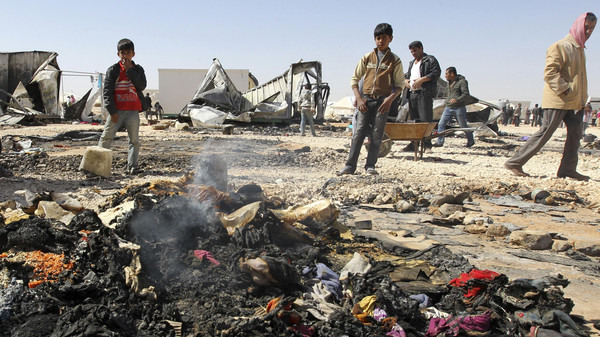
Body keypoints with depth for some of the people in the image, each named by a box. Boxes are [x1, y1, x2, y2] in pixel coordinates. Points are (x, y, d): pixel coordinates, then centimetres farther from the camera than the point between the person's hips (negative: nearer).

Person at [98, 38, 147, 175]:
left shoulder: (138, 69, 11)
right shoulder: (113, 70, 3)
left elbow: (142, 86, -6)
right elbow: (107, 91, -2)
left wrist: (130, 71, -9)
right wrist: (112, 110, -10)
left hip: (133, 111, 2)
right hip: (117, 111, -2)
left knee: (134, 140, 1)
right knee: (106, 137, -2)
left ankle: (132, 165, 6)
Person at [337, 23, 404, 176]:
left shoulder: (395, 60, 6)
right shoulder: (367, 58, 10)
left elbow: (400, 84, 5)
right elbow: (354, 79, 11)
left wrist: (390, 98, -12)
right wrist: (358, 98, -1)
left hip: (383, 101, -1)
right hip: (366, 99, 1)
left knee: (377, 134, -2)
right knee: (359, 131, -7)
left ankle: (370, 166, 5)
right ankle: (350, 166, -8)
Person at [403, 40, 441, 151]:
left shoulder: (430, 60, 4)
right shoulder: (411, 63, 28)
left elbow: (436, 73, -9)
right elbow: (407, 75, 34)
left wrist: (421, 80, -17)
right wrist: (405, 80, 10)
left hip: (424, 93, -7)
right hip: (412, 93, 7)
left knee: (426, 119, -12)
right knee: (415, 119, 6)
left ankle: (427, 143, -12)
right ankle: (414, 143, 8)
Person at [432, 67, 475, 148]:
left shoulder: (462, 81, -9)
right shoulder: (449, 83, 15)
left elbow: (466, 94, -19)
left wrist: (457, 99, -34)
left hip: (459, 108, -7)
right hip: (448, 108, 7)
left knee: (463, 126, 5)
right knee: (441, 124, -7)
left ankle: (471, 140, 24)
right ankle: (440, 142, -5)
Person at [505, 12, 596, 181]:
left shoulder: (579, 49, 18)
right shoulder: (560, 47, -9)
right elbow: (550, 73, -18)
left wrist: (583, 98, 17)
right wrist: (565, 89, -22)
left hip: (574, 103, 8)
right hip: (557, 101, -8)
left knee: (575, 133, 2)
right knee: (545, 133, -8)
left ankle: (568, 170, 9)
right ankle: (514, 163, -3)